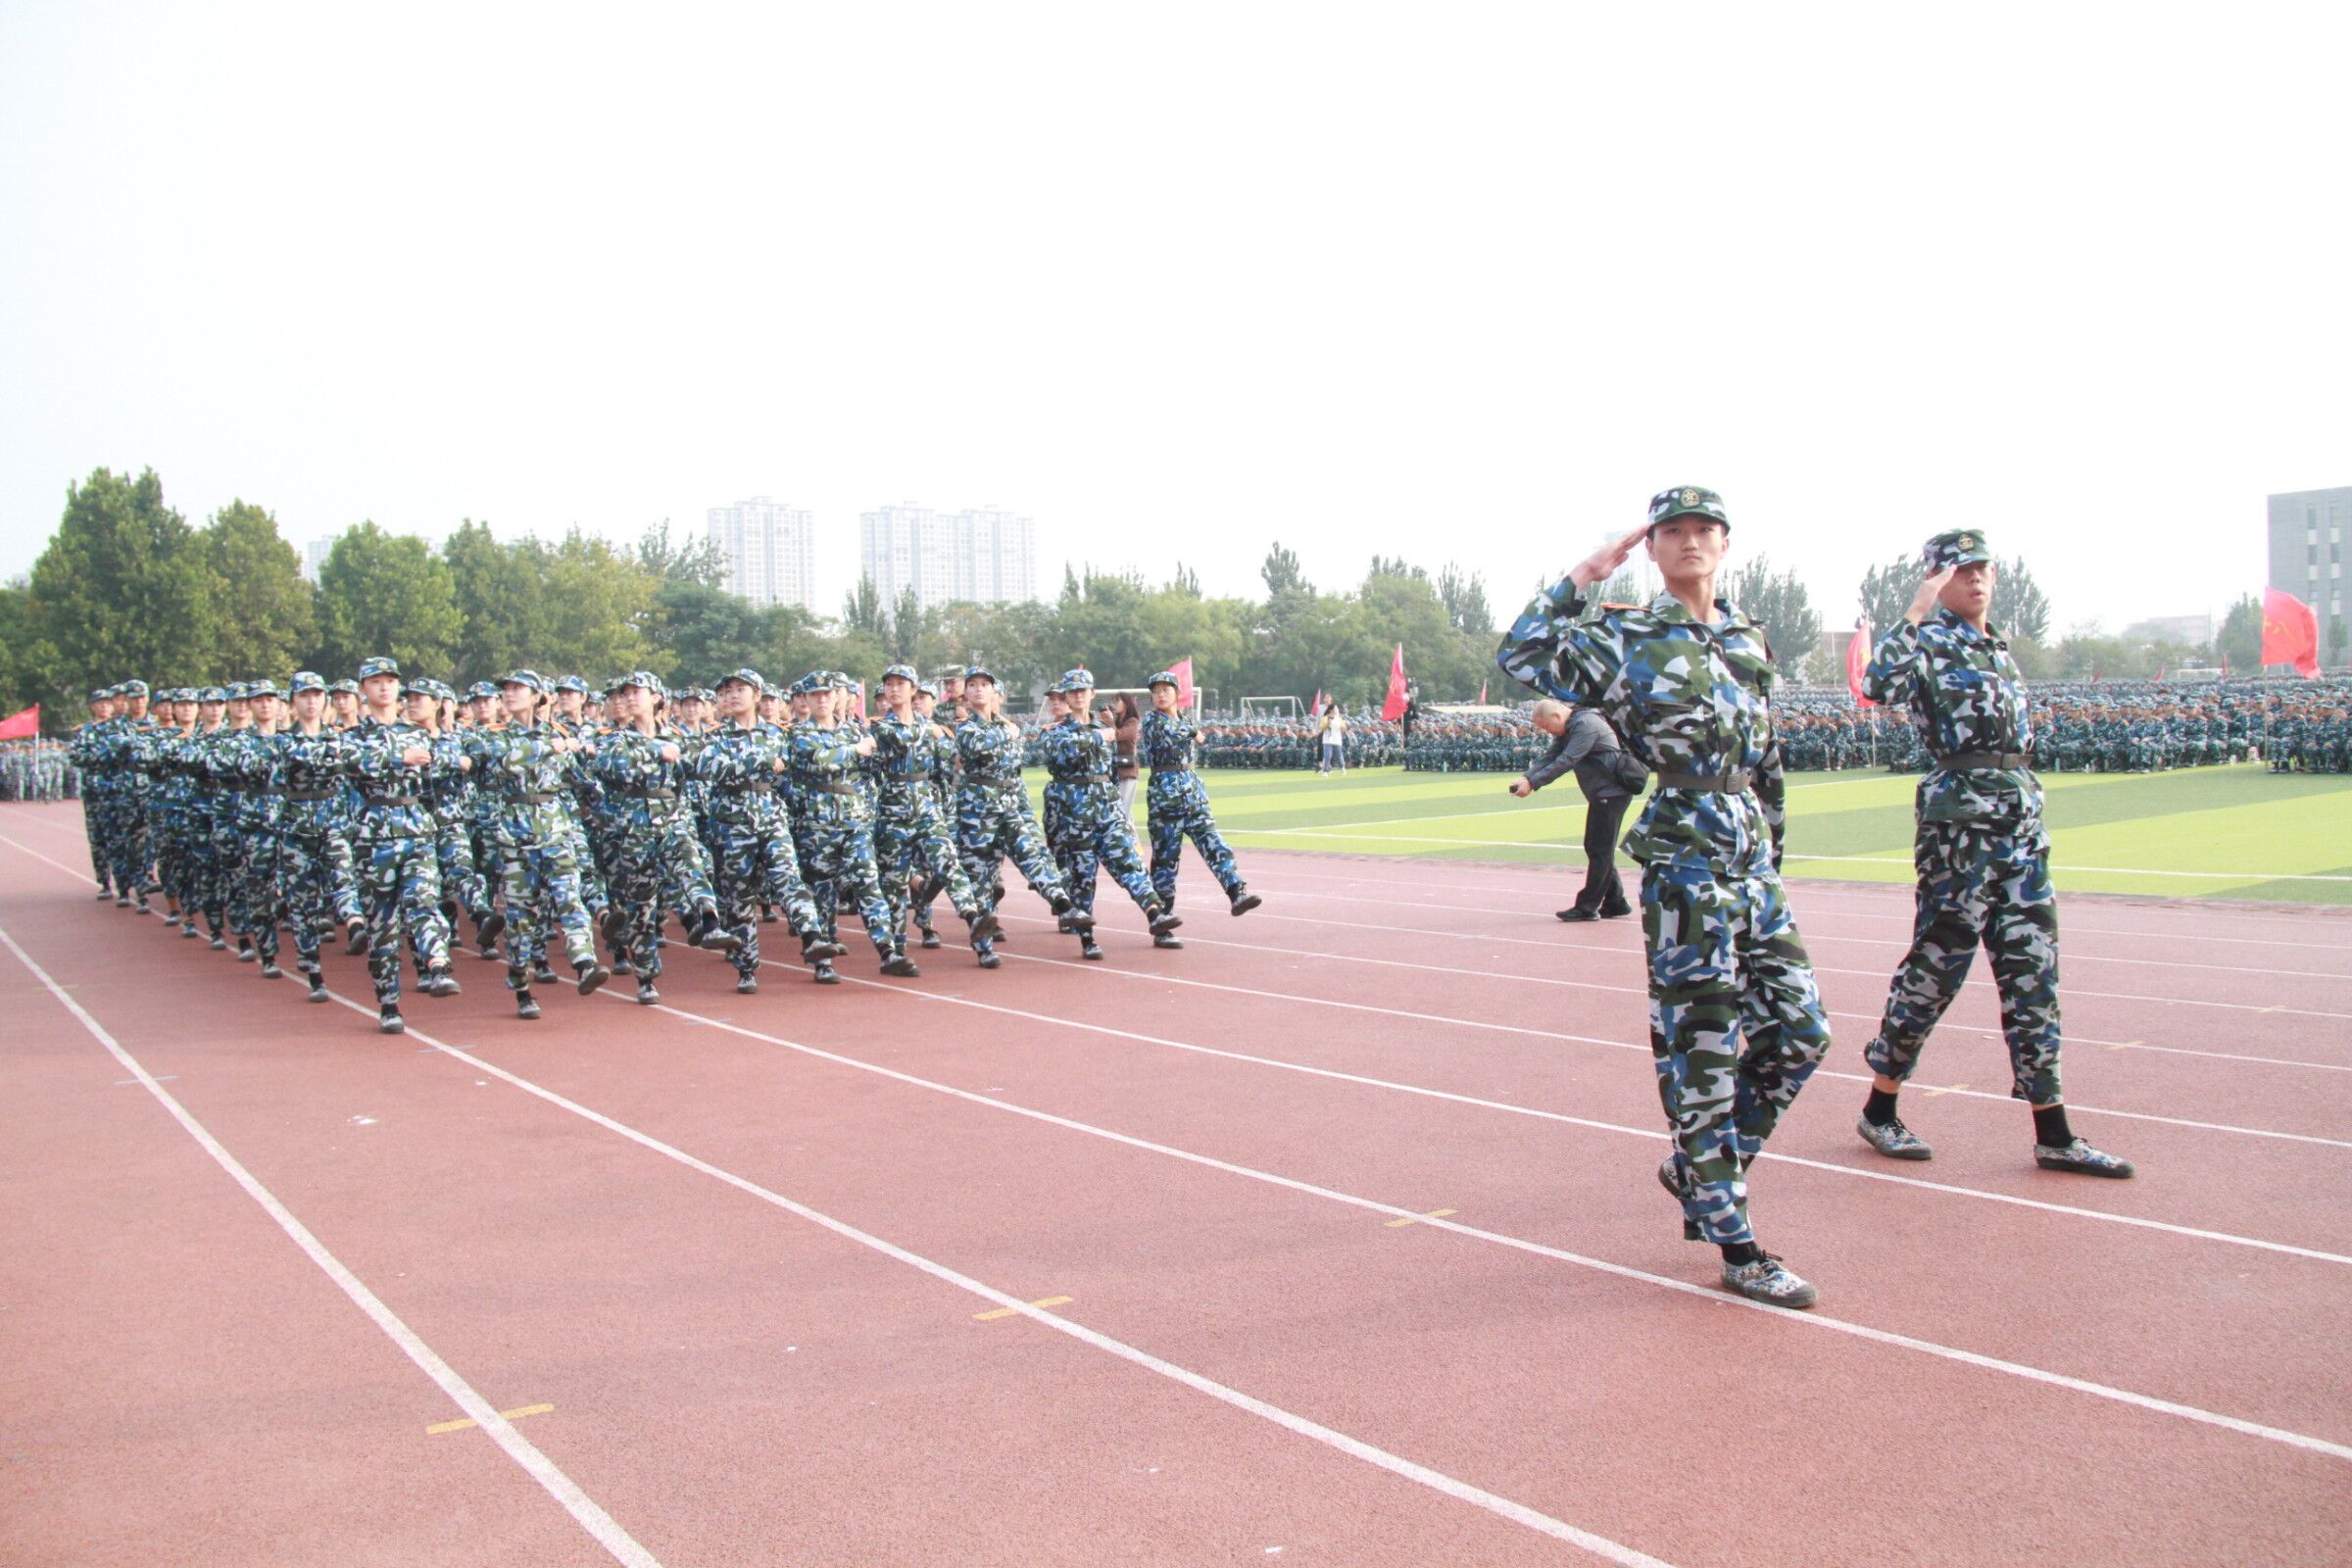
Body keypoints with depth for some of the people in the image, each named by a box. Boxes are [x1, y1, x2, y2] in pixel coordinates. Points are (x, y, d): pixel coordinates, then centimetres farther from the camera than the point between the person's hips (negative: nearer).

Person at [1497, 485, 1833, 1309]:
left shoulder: (1749, 641, 15)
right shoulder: (1627, 640, -3)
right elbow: (1520, 655, -15)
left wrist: (1771, 852, 19)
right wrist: (1583, 576, -9)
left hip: (1752, 861, 7)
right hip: (1684, 861, -7)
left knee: (1799, 1032, 8)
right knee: (1702, 1047, -2)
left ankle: (1698, 1167, 28)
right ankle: (1735, 1247, 6)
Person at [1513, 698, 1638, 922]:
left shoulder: (1585, 724, -19)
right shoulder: (1567, 729, 13)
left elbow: (1566, 761, -25)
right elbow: (1550, 758, 7)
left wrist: (1532, 783, -26)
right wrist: (1526, 777, -9)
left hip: (1611, 792, -10)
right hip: (1601, 793, 10)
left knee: (1599, 849, -7)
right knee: (1597, 849, 13)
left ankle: (1587, 907, -4)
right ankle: (1615, 903, 20)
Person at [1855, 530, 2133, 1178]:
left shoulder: (2001, 648, 19)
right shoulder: (1931, 641, -5)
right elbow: (1881, 684, -28)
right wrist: (1917, 610, -23)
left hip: (2022, 817, 8)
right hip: (1960, 819, -8)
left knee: (2033, 969, 6)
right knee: (1938, 961, -2)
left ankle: (2053, 1135, 9)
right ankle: (1879, 1109, 12)